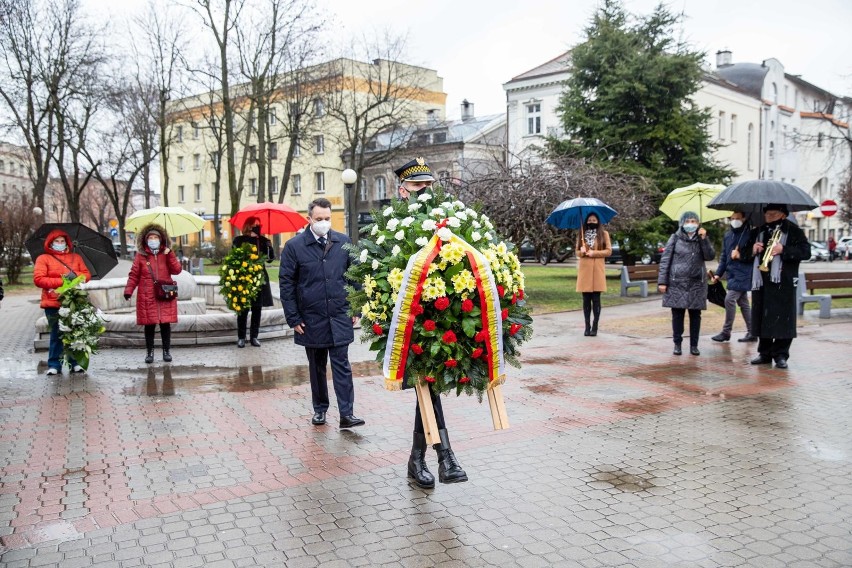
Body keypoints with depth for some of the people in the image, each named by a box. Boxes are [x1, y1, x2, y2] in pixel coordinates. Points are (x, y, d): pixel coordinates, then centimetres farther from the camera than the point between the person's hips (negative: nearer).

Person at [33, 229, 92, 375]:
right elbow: (38, 279, -6)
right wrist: (60, 281, -12)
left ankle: (75, 363, 8)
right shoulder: (43, 258, 5)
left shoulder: (76, 257, 17)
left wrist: (75, 275, -10)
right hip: (53, 304, -2)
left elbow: (87, 274, 11)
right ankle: (54, 365, 7)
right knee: (57, 334, -2)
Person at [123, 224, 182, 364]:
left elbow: (177, 270, -1)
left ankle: (167, 351, 13)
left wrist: (170, 255, -11)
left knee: (165, 324, 2)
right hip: (147, 297, -1)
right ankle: (149, 352, 13)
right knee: (149, 324, 2)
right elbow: (134, 275, 3)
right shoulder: (140, 256, 5)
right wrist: (128, 290, -7)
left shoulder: (166, 254, 9)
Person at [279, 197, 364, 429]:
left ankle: (347, 414, -1)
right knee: (317, 367, 12)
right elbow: (286, 283, -1)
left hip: (340, 317, 0)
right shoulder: (294, 246, -3)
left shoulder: (344, 242, 3)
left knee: (342, 365, -2)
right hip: (311, 319, 0)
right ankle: (320, 409, 26)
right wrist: (293, 318, -4)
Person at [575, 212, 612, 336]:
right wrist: (582, 252, -8)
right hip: (584, 270, 2)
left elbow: (609, 251, 1)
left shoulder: (604, 234, 6)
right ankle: (587, 326, 8)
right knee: (586, 299, 3)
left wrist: (594, 253, -10)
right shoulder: (581, 234, 12)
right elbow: (577, 252, 14)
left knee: (596, 299, -4)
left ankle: (595, 327, 1)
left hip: (597, 270, -2)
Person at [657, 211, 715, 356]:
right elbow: (665, 260, -1)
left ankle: (694, 345, 13)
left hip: (697, 284, 2)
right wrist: (662, 281, -7)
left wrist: (704, 239, -12)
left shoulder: (701, 239, 9)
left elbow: (710, 256, -4)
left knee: (695, 315, 5)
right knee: (677, 314, 1)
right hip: (677, 283, -2)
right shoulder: (675, 238, 2)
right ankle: (677, 344, 11)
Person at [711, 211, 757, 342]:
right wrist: (718, 273, 11)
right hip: (732, 273, 7)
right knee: (743, 303, 12)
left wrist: (740, 255, -17)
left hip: (743, 274, -7)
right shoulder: (727, 235, 13)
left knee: (729, 299, -12)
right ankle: (751, 333, 20)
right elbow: (723, 256, 17)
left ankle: (726, 332, -3)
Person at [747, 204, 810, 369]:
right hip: (761, 282, 5)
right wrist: (753, 249, 1)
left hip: (783, 282, -5)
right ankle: (764, 353, 17)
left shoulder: (793, 231, 1)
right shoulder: (759, 232, 17)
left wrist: (784, 250, -19)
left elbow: (806, 252, -8)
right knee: (762, 318, 8)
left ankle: (781, 355, 5)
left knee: (782, 319, -4)